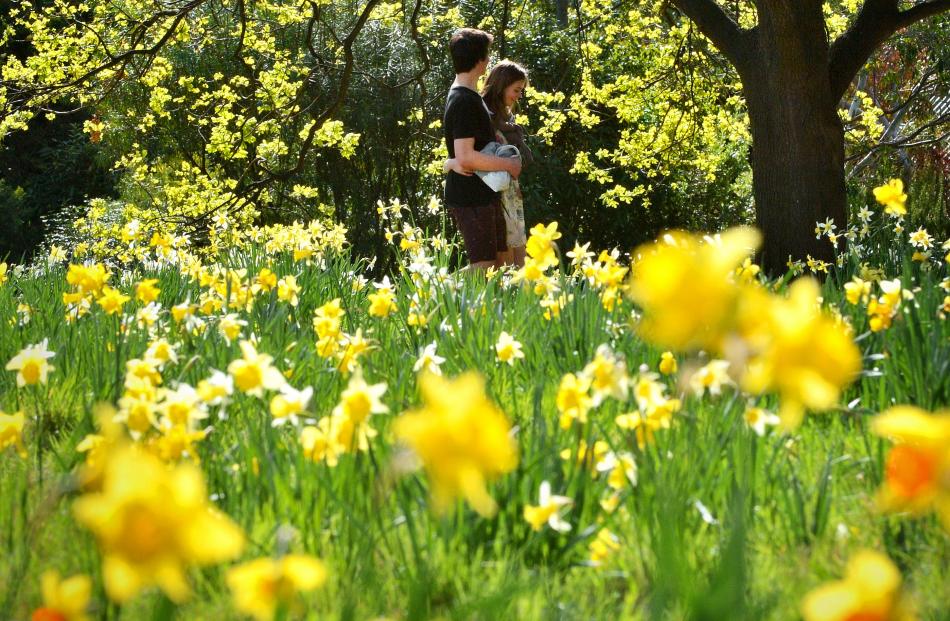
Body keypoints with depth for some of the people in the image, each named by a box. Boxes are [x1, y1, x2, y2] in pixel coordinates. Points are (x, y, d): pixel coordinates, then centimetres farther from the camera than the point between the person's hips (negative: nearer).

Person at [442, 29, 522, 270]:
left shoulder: (467, 96, 13)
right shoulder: (464, 102, -20)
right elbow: (465, 157, -26)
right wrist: (508, 164, -16)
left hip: (483, 195, 10)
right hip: (470, 198, -10)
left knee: (500, 259, 15)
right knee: (484, 267, -8)